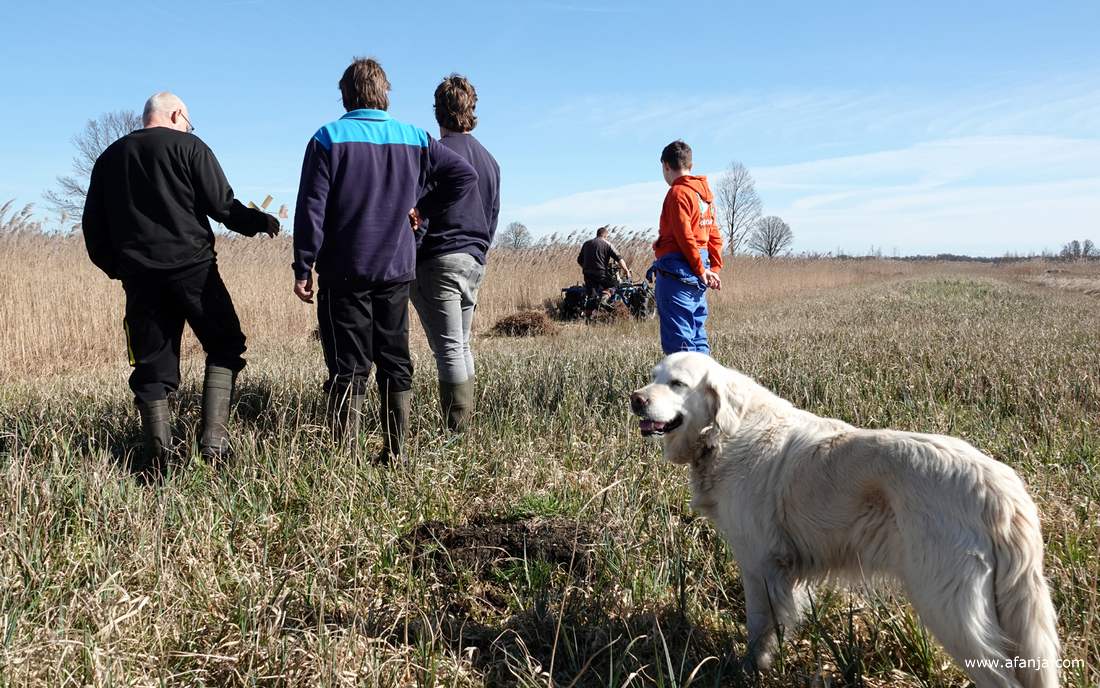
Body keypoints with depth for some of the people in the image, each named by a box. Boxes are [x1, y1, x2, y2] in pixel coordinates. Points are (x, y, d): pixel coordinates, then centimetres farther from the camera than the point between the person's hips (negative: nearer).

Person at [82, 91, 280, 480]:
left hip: (138, 276, 5)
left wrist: (116, 267, 24)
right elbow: (222, 205, -5)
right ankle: (214, 438, -5)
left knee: (152, 365, 7)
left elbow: (93, 226, 16)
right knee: (224, 347, 7)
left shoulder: (109, 157, 17)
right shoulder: (188, 146, 2)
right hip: (192, 267, -4)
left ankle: (156, 455, 0)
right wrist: (261, 222, 9)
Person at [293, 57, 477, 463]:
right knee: (396, 363, 12)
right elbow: (466, 175, 5)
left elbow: (311, 209, -8)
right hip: (397, 270, 3)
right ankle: (395, 455, 16)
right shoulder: (414, 139, 6)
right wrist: (425, 208, 12)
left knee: (348, 368, 0)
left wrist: (303, 268, -4)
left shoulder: (329, 138, -5)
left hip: (344, 273, -3)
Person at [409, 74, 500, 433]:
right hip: (475, 262, 7)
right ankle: (466, 422, 22)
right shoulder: (490, 160, 15)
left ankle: (457, 431, -7)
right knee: (462, 345, 17)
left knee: (449, 349, -7)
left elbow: (416, 215, -14)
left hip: (439, 260, -7)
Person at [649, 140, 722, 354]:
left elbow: (686, 237, -16)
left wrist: (701, 271, -10)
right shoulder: (704, 193, 17)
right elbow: (715, 237, 17)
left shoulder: (678, 193, -10)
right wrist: (714, 268, 14)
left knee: (677, 340, -9)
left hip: (677, 272, -9)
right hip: (696, 277, 9)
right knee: (697, 338, 13)